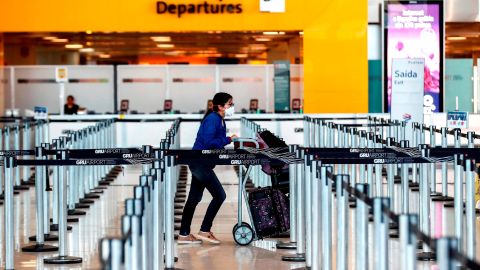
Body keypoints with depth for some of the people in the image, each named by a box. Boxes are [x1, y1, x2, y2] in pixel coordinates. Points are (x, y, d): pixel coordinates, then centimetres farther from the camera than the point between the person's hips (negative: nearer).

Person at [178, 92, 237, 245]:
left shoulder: (220, 121, 12)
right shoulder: (212, 119, -17)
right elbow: (209, 142, -26)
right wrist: (228, 140, -19)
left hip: (199, 163, 10)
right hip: (200, 162, -10)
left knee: (194, 198, 12)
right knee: (219, 195, -7)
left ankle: (183, 235, 18)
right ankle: (204, 231, -1)